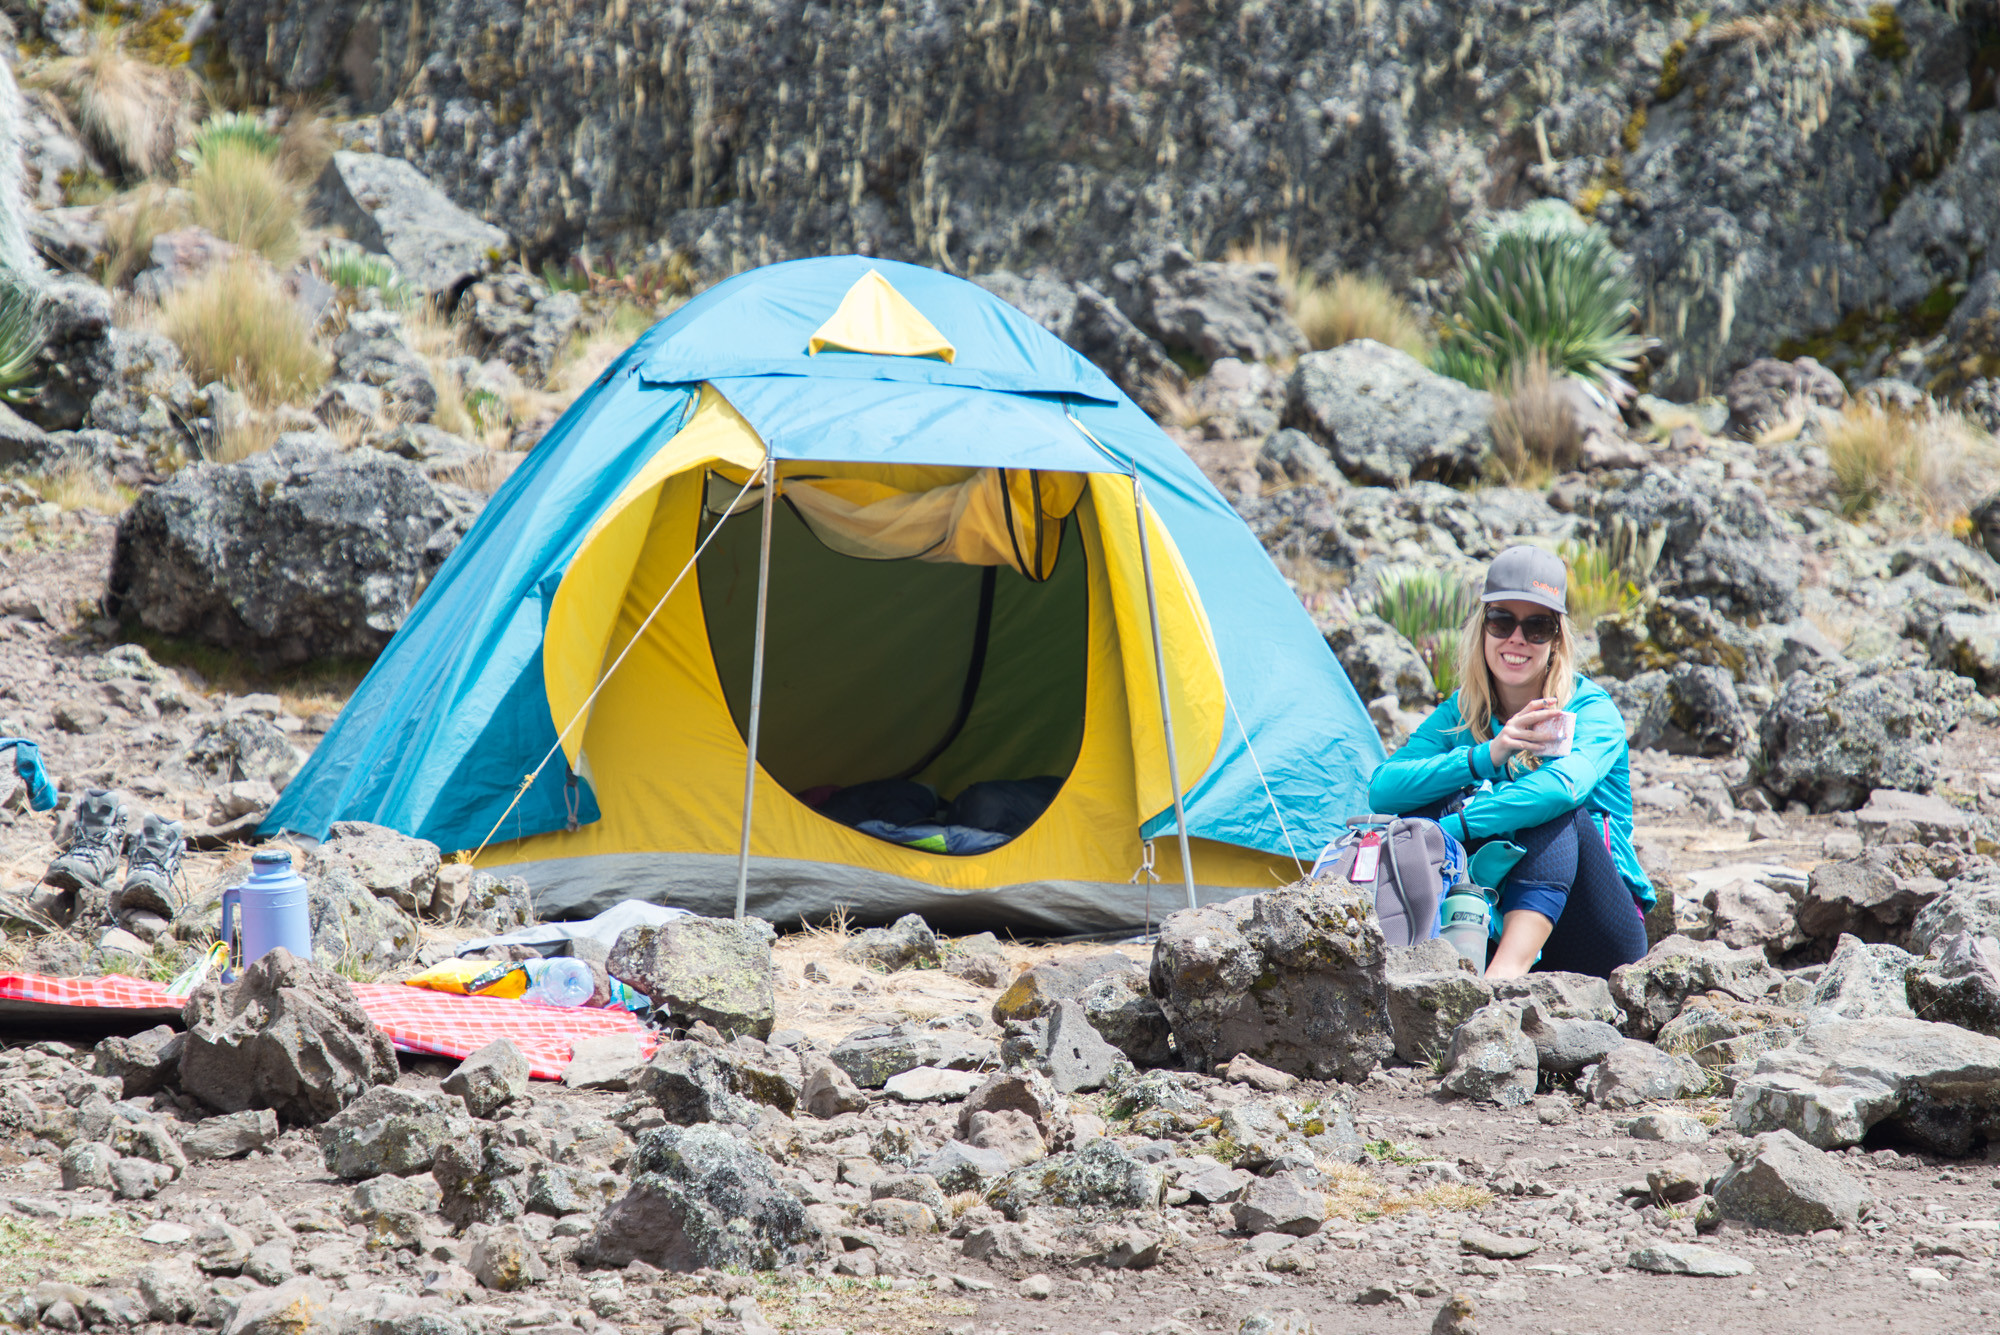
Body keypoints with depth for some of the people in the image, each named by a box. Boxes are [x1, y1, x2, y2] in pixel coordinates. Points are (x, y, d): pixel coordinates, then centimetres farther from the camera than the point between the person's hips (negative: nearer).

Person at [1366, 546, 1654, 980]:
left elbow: (1565, 785, -32)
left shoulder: (1591, 711, -8)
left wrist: (1450, 830, -38)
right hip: (1495, 927, 3)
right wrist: (1486, 757, -25)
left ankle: (1508, 968, -47)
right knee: (1455, 795, -17)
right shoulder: (1459, 713, 6)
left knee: (1559, 812, -29)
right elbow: (1381, 790, -12)